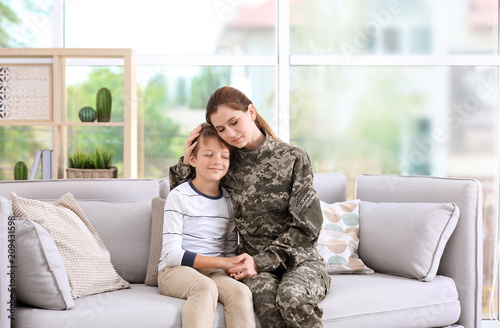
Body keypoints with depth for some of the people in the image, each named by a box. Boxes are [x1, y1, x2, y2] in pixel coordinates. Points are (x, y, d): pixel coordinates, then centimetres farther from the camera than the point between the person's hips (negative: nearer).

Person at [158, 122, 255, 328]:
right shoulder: (179, 196, -4)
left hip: (214, 272, 4)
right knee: (205, 287, -36)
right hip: (175, 271, -4)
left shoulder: (228, 200, 12)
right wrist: (222, 262, -16)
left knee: (241, 291, -27)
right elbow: (172, 254, -11)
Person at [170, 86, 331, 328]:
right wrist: (186, 162, 5)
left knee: (290, 297, -36)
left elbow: (306, 225, -6)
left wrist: (262, 261, -14)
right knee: (263, 292, -34)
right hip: (256, 264, 2)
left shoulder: (293, 158, -2)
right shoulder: (228, 165, 8)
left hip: (299, 259, -2)